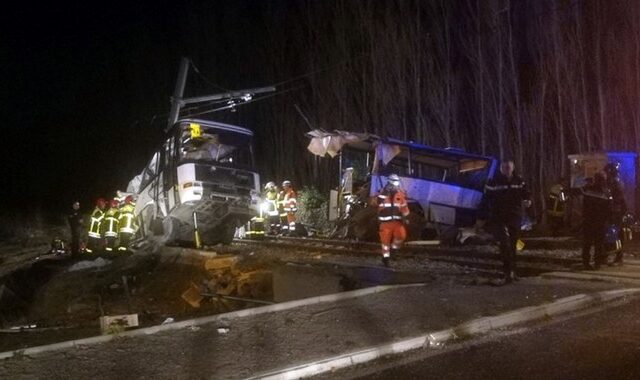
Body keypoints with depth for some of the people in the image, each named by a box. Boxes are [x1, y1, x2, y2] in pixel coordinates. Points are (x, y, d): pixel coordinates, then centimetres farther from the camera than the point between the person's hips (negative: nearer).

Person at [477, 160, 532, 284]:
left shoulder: (519, 182, 5)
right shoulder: (493, 182, -3)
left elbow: (526, 194, 6)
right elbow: (485, 200, -1)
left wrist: (527, 201, -19)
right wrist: (481, 218, -1)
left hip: (514, 218, 4)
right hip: (498, 219, -4)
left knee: (512, 246, 12)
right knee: (505, 244, -17)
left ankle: (512, 271, 26)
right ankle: (508, 272, -16)